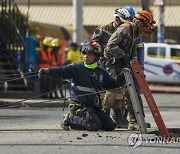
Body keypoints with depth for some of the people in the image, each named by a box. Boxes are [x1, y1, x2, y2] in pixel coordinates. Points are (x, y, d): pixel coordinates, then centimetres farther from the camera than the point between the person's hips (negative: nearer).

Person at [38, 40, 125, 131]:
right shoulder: (77, 68, -1)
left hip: (94, 107, 6)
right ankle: (70, 119, -2)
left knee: (111, 126, 2)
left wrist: (122, 76, 5)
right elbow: (62, 71, -11)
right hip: (79, 105, -6)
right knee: (95, 125, -24)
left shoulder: (101, 73, 13)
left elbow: (112, 84, 20)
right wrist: (47, 71, -26)